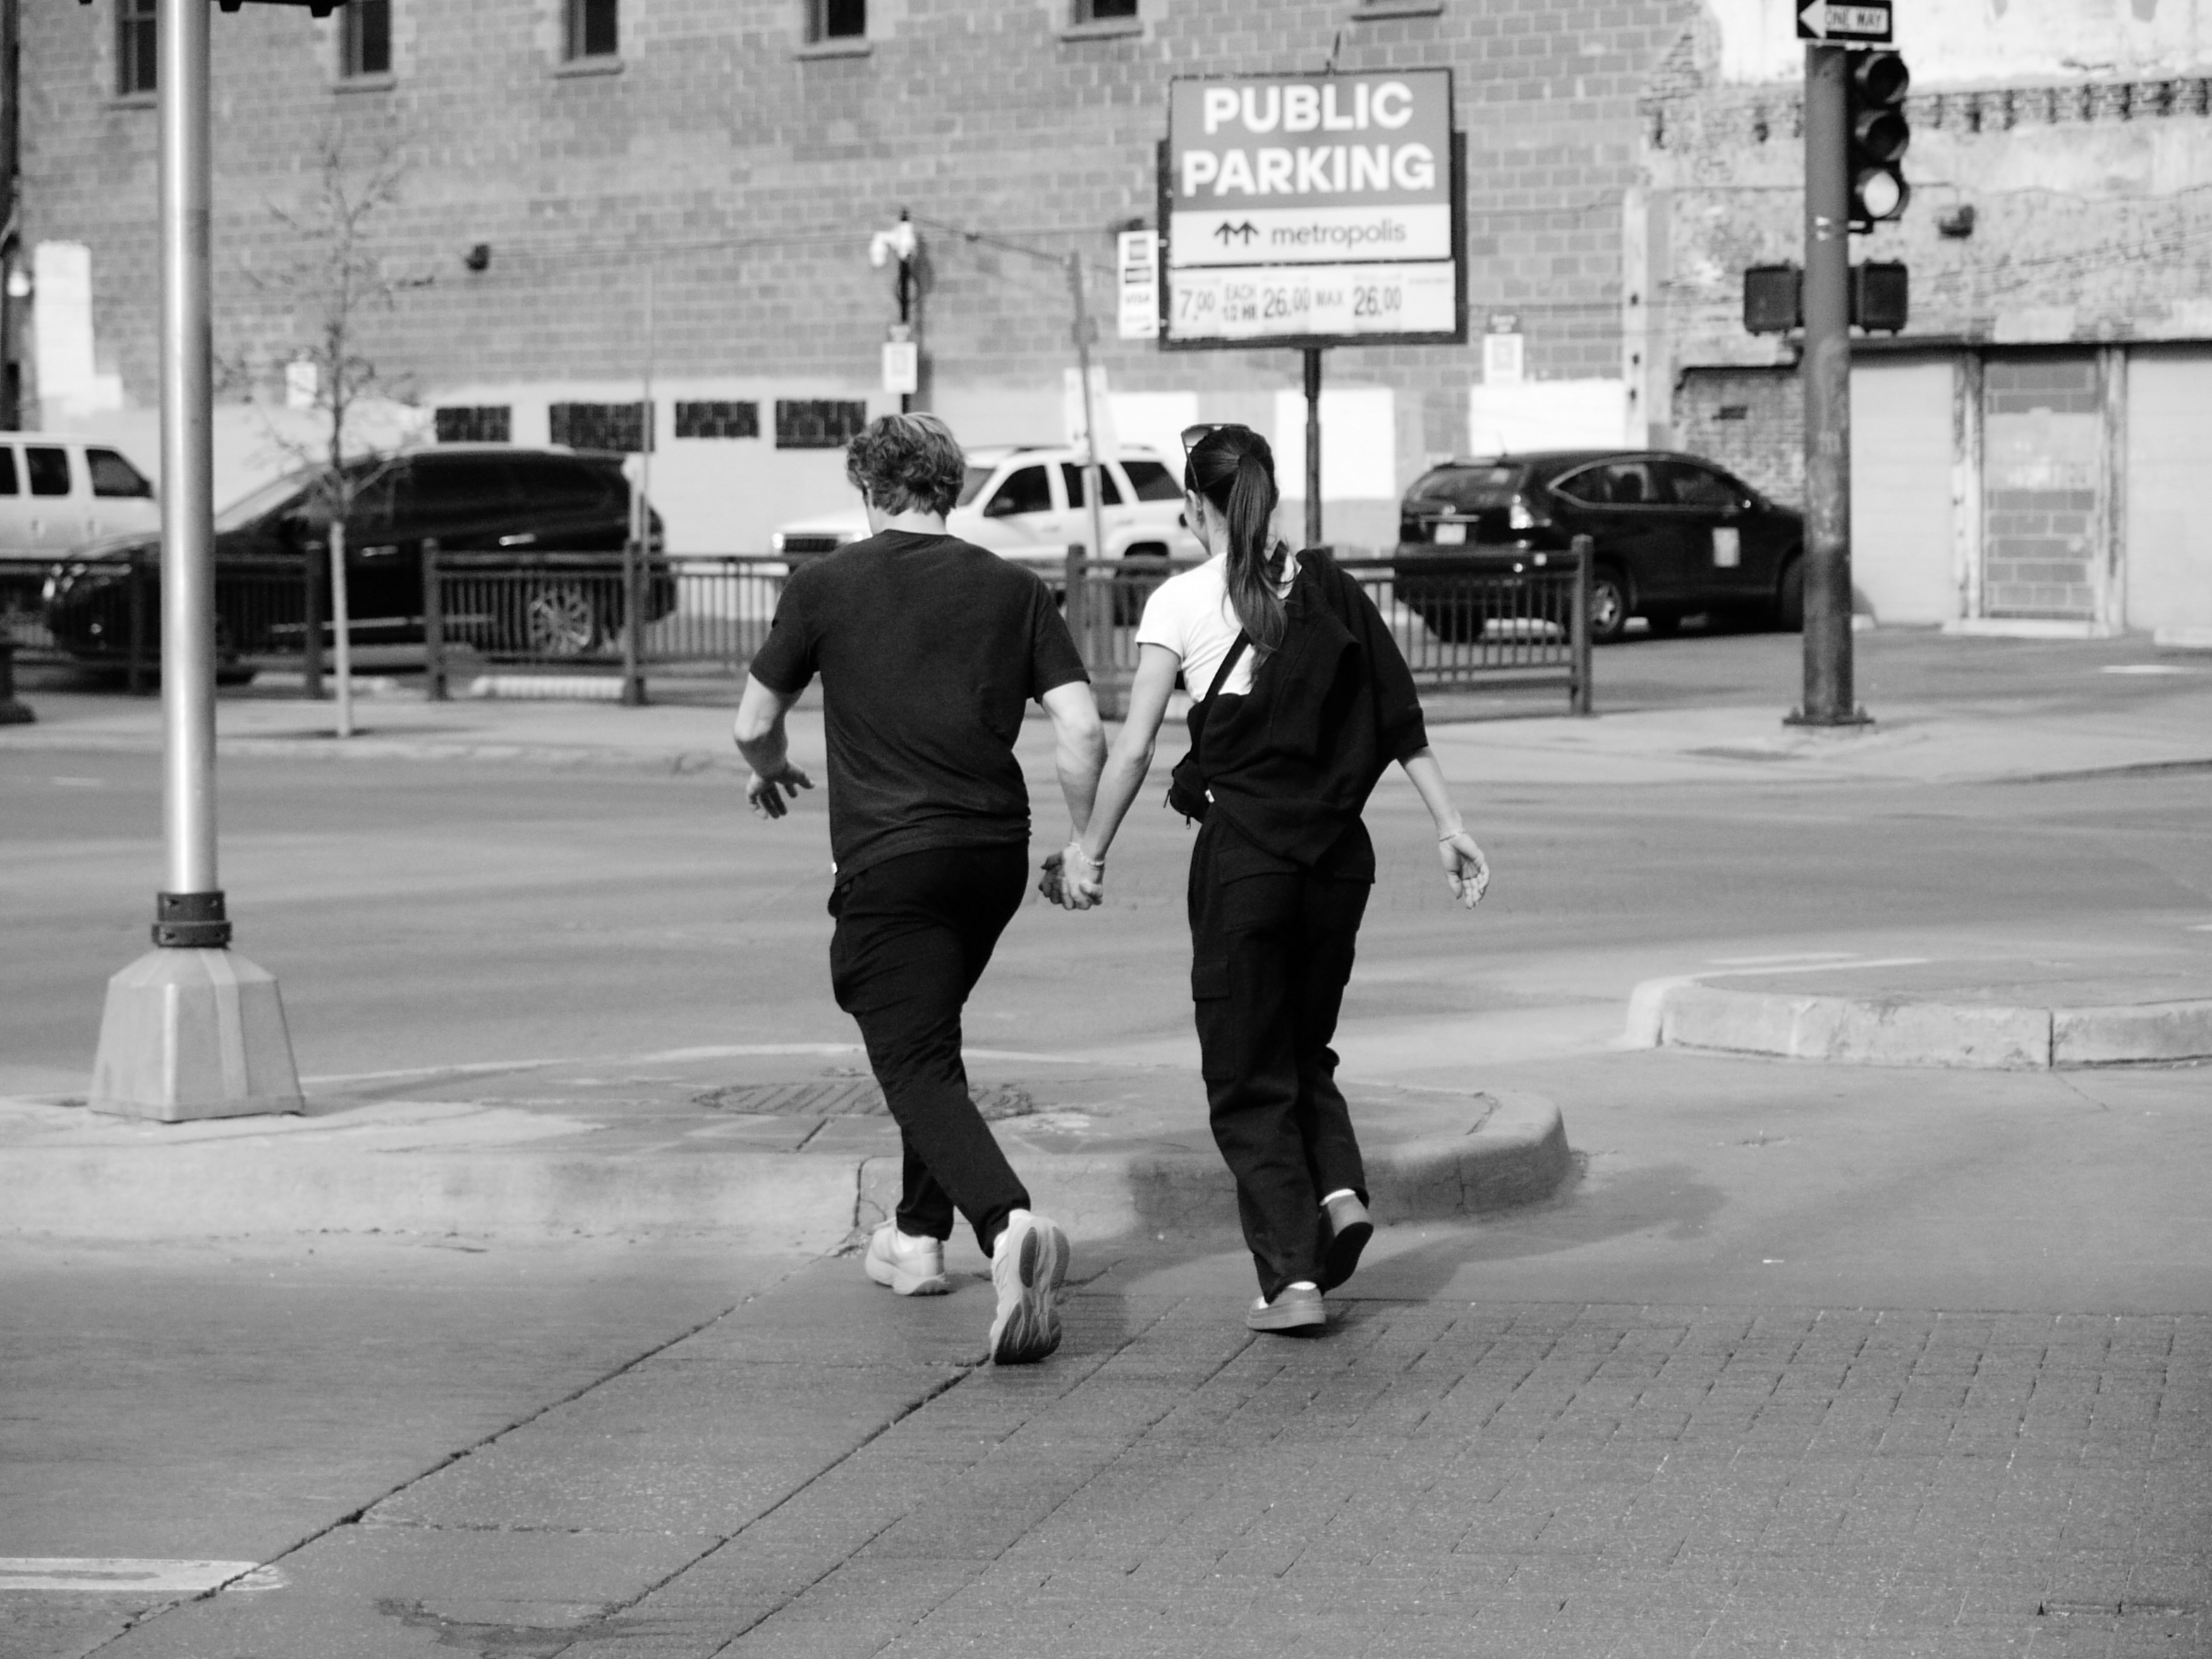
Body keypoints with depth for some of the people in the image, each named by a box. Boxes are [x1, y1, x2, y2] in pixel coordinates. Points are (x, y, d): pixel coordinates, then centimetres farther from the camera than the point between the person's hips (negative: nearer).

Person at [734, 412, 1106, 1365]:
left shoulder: (826, 586, 1)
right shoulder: (1013, 590, 7)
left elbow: (753, 725, 9)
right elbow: (1082, 730, -1)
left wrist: (772, 773, 32)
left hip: (889, 859, -5)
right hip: (995, 852, 5)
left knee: (919, 1070, -9)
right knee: (930, 1038, 27)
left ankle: (1009, 1224, -34)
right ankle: (919, 1236, 34)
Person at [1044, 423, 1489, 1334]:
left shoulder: (1181, 602, -5)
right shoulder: (1332, 591, 6)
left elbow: (1134, 748, -6)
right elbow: (1403, 720, 3)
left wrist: (1089, 849, 4)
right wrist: (1450, 827, 7)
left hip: (1242, 850, -4)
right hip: (1337, 850, 4)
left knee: (1247, 1073, 5)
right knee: (1305, 1046, 22)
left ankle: (1292, 1273, -6)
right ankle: (1339, 1188, -3)